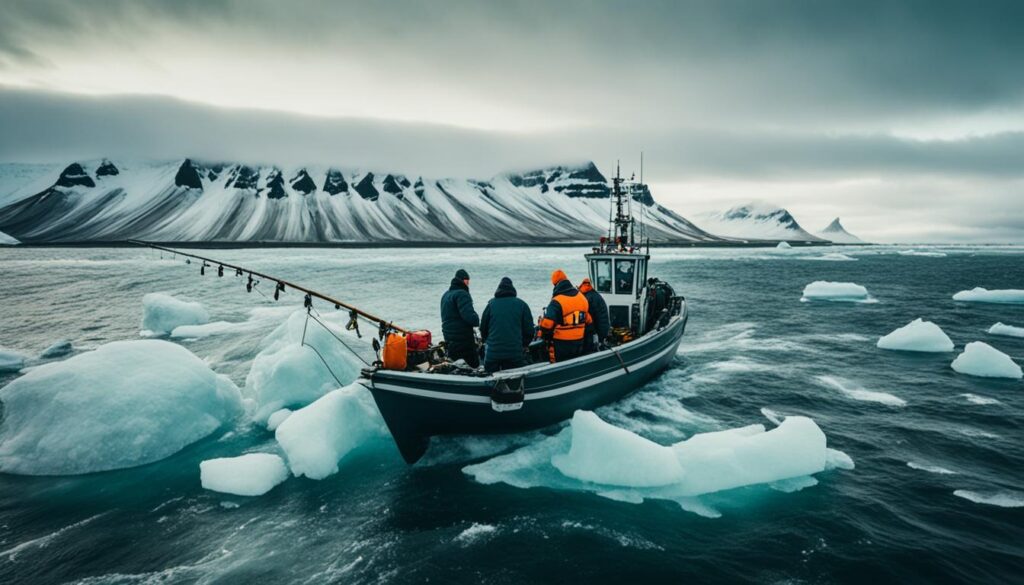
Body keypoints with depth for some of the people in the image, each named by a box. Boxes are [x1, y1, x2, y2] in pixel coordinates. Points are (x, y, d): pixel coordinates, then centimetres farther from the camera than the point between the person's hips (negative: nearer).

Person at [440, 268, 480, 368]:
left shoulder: (445, 295, 16)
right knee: (474, 365, -5)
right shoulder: (462, 294, -13)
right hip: (463, 340, -9)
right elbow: (470, 317, -23)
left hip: (449, 339, 9)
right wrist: (477, 319, -3)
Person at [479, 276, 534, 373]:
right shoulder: (522, 305, 2)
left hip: (492, 351, 1)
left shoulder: (491, 304, 3)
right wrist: (524, 345, 21)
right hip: (515, 352, 0)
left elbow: (483, 328, 10)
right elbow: (529, 329, 4)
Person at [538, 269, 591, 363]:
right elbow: (588, 320, 12)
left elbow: (547, 323, -24)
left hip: (561, 343, -6)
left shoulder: (557, 302, -20)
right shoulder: (582, 298, 2)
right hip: (578, 342, 6)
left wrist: (546, 335, -5)